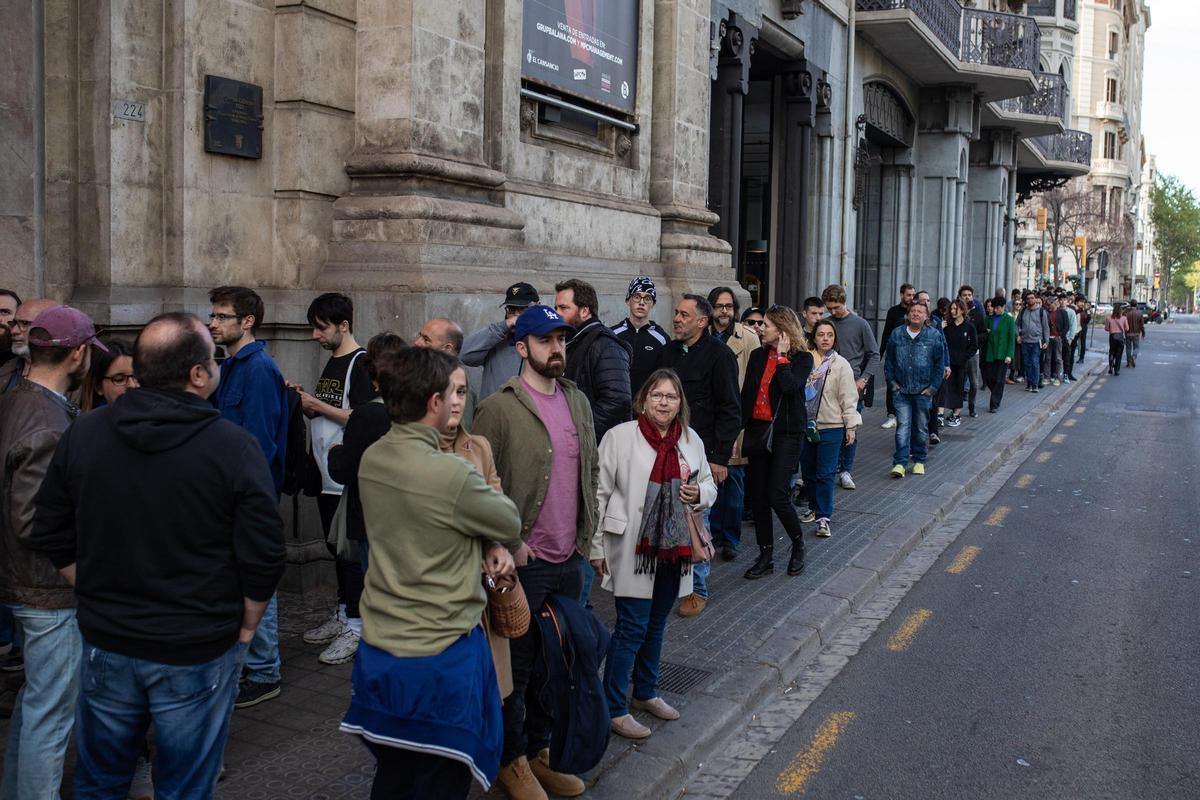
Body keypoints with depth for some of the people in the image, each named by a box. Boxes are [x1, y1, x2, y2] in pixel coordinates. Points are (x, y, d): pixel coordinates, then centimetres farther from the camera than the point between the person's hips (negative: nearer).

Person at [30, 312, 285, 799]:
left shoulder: (83, 434, -4)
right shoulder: (234, 446, -17)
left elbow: (51, 538, 3)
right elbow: (263, 556, -15)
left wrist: (101, 596, 13)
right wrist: (245, 629, 0)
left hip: (106, 644, 4)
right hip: (198, 652, -4)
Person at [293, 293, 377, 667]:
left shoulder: (361, 364, -13)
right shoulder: (332, 362, 16)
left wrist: (318, 406, -17)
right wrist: (305, 400, 5)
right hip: (327, 474, 9)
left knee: (351, 550, -3)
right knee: (336, 548, 16)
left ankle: (356, 626, 5)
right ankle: (342, 615, 27)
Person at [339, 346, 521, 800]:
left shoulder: (371, 461, -2)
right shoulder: (452, 475, -25)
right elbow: (511, 525, -8)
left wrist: (488, 546, -4)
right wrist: (495, 518, 14)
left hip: (379, 651, 7)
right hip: (440, 656, -7)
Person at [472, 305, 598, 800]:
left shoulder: (578, 402, 8)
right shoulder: (497, 409, -12)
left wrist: (587, 533, 12)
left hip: (571, 558, 6)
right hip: (524, 560, -6)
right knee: (518, 664, 8)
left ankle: (539, 749, 33)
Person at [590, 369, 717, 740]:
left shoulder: (691, 440, 6)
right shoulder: (620, 437, -10)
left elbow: (709, 485, 18)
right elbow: (599, 493, -8)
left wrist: (699, 493, -7)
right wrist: (596, 548, -8)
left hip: (674, 549, 6)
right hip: (633, 549, -5)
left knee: (656, 624, 18)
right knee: (632, 626, -3)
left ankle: (645, 693, 36)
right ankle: (614, 708, 11)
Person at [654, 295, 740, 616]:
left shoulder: (719, 354, -8)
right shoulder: (668, 352, 12)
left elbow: (730, 410, -10)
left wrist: (720, 458, -13)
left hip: (701, 453, -6)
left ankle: (697, 589, 11)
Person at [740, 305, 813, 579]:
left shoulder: (802, 358, -3)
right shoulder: (758, 356, 10)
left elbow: (790, 386, -22)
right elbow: (746, 394, 8)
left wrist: (781, 356, -12)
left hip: (786, 433, -5)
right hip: (758, 430, 5)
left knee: (777, 495, -11)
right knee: (757, 496, 5)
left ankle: (798, 544, 15)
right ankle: (766, 556, 16)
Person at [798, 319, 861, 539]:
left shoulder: (841, 364, -4)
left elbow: (848, 398, -4)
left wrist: (851, 425, -6)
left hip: (831, 427, -3)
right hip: (805, 425, 4)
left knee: (825, 474, -5)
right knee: (808, 471, 13)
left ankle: (824, 517, 0)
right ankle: (814, 508, 31)